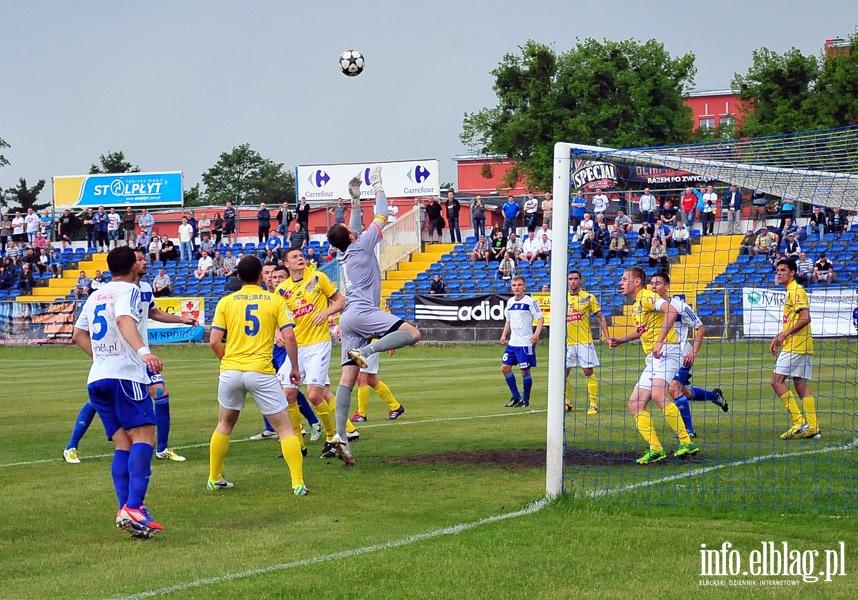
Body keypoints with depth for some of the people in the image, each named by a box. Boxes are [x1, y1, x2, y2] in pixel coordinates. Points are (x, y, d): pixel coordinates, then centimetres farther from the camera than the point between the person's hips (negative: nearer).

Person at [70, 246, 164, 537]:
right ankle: (133, 508, -29)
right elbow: (124, 319, -22)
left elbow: (78, 334, 31)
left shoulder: (95, 296, 21)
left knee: (123, 444, 6)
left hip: (97, 378, 8)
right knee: (144, 437, -13)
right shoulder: (129, 290, -1)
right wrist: (143, 351, -35)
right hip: (125, 374, -8)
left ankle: (126, 509, -8)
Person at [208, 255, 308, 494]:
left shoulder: (226, 302, 6)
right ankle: (298, 483, -3)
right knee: (284, 428, 5)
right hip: (261, 372, -2)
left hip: (231, 370, 2)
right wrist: (295, 368, 8)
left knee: (224, 425, 23)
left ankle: (214, 479, 27)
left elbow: (214, 341, 1)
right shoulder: (275, 300, 2)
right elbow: (289, 337, -5)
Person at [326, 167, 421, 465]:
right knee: (412, 333, -20)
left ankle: (340, 435, -13)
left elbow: (355, 229, 40)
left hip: (350, 319, 8)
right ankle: (365, 351, -31)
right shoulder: (361, 246, 2)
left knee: (348, 377, -2)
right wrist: (378, 185, 19)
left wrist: (356, 199, 43)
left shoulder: (346, 254, 22)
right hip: (361, 311, -8)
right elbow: (381, 217, 8)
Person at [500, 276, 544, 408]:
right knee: (505, 367, 3)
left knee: (525, 371, -2)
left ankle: (525, 400, 10)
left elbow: (540, 318, -10)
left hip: (525, 343, -7)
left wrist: (537, 333, -24)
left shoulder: (530, 301, -8)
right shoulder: (510, 302, 12)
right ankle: (516, 397, 15)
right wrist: (504, 335, 12)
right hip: (512, 342, 7)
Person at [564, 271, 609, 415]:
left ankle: (594, 404, 0)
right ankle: (567, 402, 20)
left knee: (589, 372, -5)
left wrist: (607, 336, -7)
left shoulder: (588, 298, -1)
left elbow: (600, 318, 1)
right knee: (563, 373, 5)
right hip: (567, 343, 4)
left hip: (584, 342, -4)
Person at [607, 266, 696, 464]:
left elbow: (671, 311, -25)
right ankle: (656, 449, 5)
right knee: (635, 404, 5)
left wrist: (660, 341, -28)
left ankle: (686, 442, -30)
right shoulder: (636, 305, 22)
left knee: (658, 395, -31)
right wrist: (620, 340, 28)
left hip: (666, 351, -11)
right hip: (652, 359, 11)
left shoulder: (647, 297, -8)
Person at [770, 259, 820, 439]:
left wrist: (785, 334, -18)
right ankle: (812, 427, 3)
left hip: (795, 345, -10)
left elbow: (805, 317, -20)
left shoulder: (796, 290, -10)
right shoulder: (790, 292, 21)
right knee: (801, 385, 7)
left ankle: (798, 422, -12)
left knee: (777, 381, -10)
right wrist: (779, 337, 21)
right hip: (802, 346, 10)